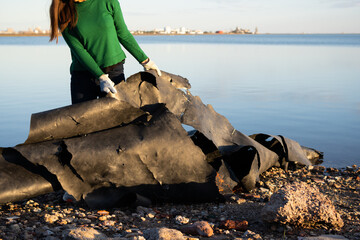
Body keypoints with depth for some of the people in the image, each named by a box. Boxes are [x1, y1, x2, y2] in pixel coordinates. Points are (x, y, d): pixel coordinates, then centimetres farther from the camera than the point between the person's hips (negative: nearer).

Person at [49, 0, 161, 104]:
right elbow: (77, 49, -10)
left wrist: (144, 60, 12)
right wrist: (101, 77, -19)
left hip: (114, 72, 0)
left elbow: (123, 34, 7)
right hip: (82, 75, 0)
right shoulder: (63, 13, -4)